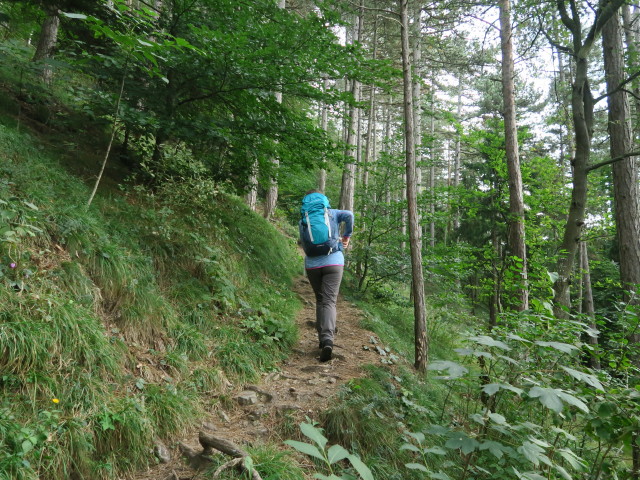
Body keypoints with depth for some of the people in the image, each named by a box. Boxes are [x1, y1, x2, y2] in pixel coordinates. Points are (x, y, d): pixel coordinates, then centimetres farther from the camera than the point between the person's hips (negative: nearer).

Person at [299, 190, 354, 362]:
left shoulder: (303, 221, 7)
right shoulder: (332, 214, 5)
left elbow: (304, 244, 5)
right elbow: (349, 215, -13)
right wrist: (346, 236, 0)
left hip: (312, 264, 1)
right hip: (334, 262, -1)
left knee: (320, 300, 17)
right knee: (329, 301, -4)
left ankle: (323, 338, 19)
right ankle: (327, 339, -22)